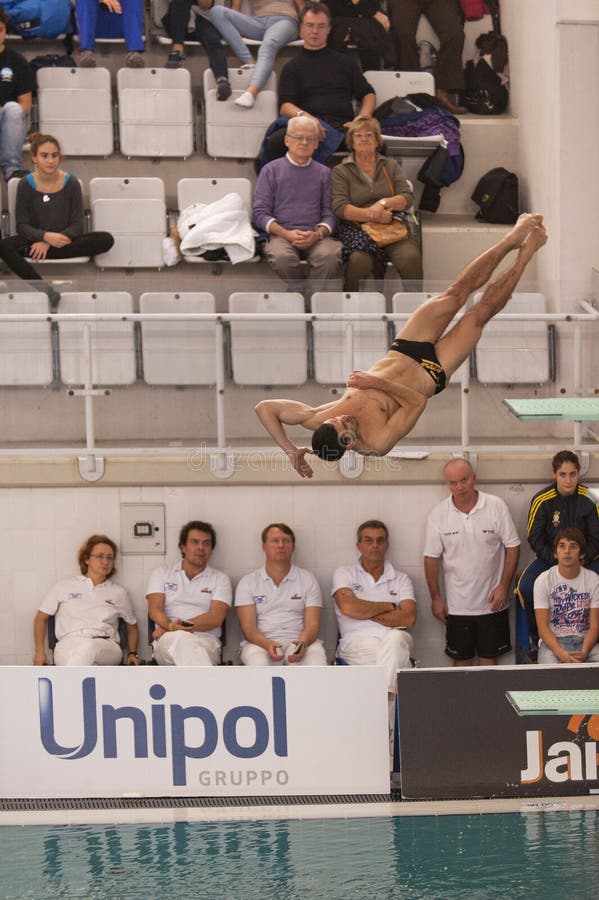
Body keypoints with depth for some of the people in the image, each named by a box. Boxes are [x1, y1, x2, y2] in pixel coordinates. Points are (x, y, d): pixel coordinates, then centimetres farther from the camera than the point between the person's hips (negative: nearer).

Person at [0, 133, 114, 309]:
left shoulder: (71, 183, -3)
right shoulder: (26, 184, -3)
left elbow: (77, 225, -5)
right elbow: (22, 226, -5)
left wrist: (47, 244, -19)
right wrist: (46, 236, -26)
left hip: (63, 240, 1)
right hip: (35, 241, -1)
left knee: (106, 240, -25)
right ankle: (43, 289, -42)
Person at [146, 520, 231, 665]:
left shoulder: (220, 579, 17)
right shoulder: (161, 573, 21)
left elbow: (216, 618, 1)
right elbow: (155, 610, 5)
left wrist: (180, 626, -11)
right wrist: (170, 626, -18)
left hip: (206, 642, 0)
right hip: (168, 642, 0)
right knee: (182, 638, -40)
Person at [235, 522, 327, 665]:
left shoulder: (308, 580, 14)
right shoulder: (248, 582, 11)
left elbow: (312, 625, 4)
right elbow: (248, 628, 1)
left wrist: (302, 643, -20)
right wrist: (268, 644, -21)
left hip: (300, 642, 1)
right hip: (261, 643, -1)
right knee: (257, 663, -37)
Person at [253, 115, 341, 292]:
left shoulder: (324, 173, 18)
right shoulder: (271, 170, 12)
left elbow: (329, 213, 11)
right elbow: (260, 213, 4)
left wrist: (317, 234, -12)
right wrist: (287, 234, -12)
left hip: (315, 236, 1)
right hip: (281, 235, -1)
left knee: (330, 254, -34)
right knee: (281, 256, -37)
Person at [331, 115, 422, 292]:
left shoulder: (391, 166, 19)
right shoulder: (341, 171, 11)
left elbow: (408, 197, 7)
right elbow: (339, 207, -4)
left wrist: (384, 203, -13)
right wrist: (374, 215, -14)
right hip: (357, 229, -2)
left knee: (410, 257, -30)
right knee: (359, 261, -36)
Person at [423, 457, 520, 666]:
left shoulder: (496, 507, -7)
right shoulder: (438, 515, -5)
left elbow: (512, 547, -1)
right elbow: (432, 558, 2)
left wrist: (503, 586, -8)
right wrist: (435, 598, 2)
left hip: (492, 602, -1)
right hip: (457, 605, 1)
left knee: (489, 657, 8)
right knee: (461, 659, 8)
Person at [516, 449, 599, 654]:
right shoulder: (542, 500, -11)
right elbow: (534, 537, -4)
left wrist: (582, 558, -17)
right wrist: (555, 559, -16)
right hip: (550, 556, 0)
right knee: (526, 587, -27)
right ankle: (536, 638, -4)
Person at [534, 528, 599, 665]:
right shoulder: (543, 580, -2)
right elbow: (543, 627, -7)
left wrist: (583, 652, -20)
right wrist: (561, 653, -25)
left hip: (585, 640, 2)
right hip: (553, 641, -2)